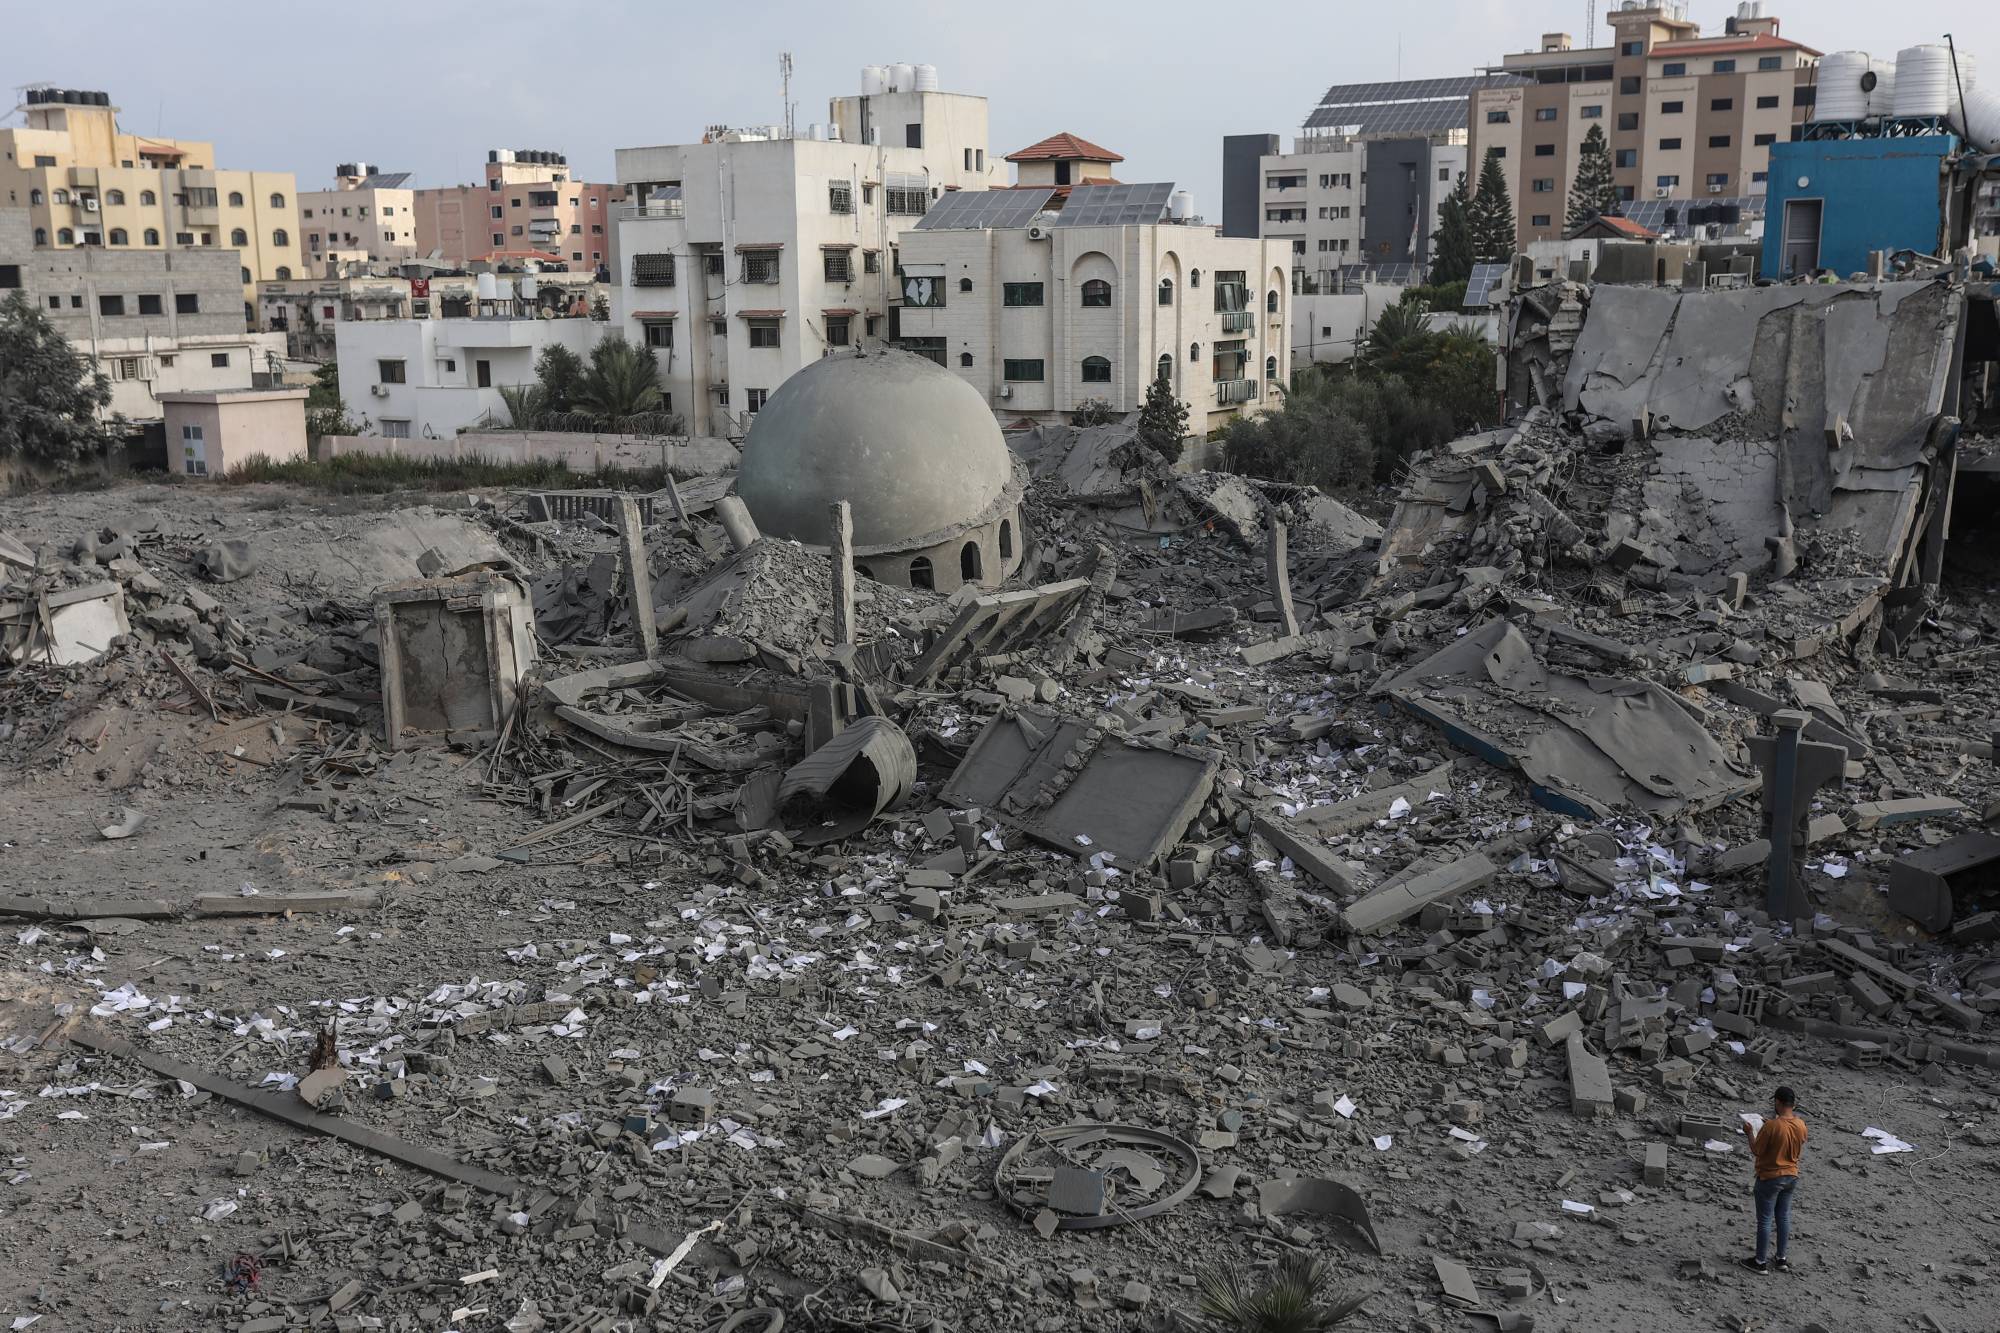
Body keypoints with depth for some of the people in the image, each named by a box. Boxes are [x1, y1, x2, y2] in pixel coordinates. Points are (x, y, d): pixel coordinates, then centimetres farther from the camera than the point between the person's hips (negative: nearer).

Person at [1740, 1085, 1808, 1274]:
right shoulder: (1801, 1125, -6)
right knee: (1784, 1217, 18)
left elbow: (1756, 1151, -17)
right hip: (1791, 1177, 6)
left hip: (1770, 1178, -6)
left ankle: (1761, 1262, 14)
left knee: (1765, 1220, 5)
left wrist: (1749, 1132, -2)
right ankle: (1781, 1259, 28)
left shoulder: (1771, 1126, -25)